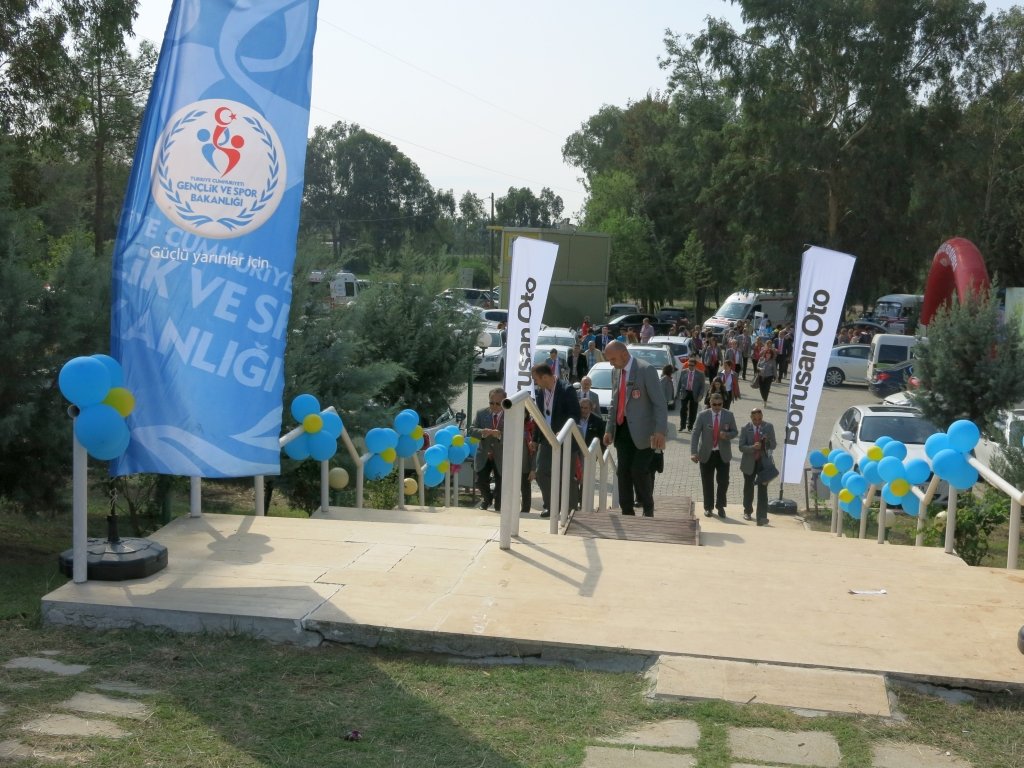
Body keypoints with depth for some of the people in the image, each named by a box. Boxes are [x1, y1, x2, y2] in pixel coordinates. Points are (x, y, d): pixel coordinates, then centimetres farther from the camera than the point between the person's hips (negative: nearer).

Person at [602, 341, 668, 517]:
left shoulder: (646, 370, -12)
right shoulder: (616, 372, 12)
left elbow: (660, 402, -14)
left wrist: (660, 431, -22)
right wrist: (609, 429, 14)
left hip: (641, 431, -7)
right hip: (622, 429, 7)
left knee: (639, 471, -9)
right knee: (623, 472, 5)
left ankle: (648, 509, 10)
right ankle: (627, 512, 13)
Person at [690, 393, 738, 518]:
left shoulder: (729, 416, -2)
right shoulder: (703, 415, -6)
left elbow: (735, 432, 8)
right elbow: (695, 434, -8)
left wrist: (727, 435, -17)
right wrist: (693, 453, -18)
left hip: (723, 454, 1)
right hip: (706, 454, -1)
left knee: (723, 481, -1)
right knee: (707, 482, 7)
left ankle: (720, 506, 18)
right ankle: (708, 507, 21)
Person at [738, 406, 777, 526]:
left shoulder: (769, 427, -2)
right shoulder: (745, 429, -6)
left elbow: (773, 446, -1)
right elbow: (741, 447, -11)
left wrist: (767, 442, -23)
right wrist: (753, 447, -29)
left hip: (764, 462, -1)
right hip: (749, 463, 1)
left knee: (763, 489, -10)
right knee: (748, 488, 16)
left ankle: (762, 517, -13)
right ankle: (747, 511, 37)